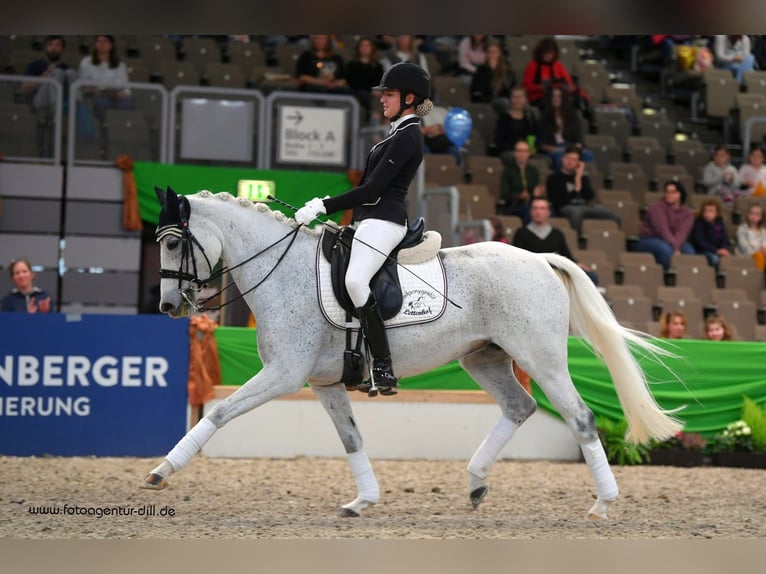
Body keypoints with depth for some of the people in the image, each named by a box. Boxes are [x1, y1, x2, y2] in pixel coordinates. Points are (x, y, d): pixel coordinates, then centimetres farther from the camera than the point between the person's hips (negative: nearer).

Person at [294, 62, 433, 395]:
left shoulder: (406, 137, -11)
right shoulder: (402, 134, 21)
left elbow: (372, 189, -17)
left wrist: (324, 207, -15)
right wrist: (323, 205, 19)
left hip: (382, 220, -12)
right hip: (371, 220, 12)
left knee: (355, 280, -32)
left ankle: (383, 368, -34)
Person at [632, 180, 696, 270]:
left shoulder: (687, 213, 1)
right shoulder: (657, 207, -12)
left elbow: (682, 233, -15)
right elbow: (663, 230, -24)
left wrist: (676, 246, -36)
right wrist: (675, 248, -35)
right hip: (649, 240, -4)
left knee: (689, 250, -26)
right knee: (665, 249, -38)